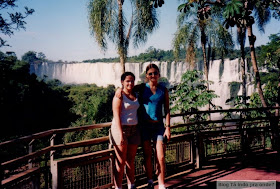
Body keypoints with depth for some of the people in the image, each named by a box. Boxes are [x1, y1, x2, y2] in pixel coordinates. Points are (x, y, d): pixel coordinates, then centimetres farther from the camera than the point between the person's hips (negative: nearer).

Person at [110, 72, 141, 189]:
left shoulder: (135, 95, 13)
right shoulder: (119, 96, -7)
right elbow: (117, 116, -14)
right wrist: (121, 135, -20)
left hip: (134, 130, 6)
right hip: (121, 129, -6)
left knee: (131, 161, 11)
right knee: (121, 162, -3)